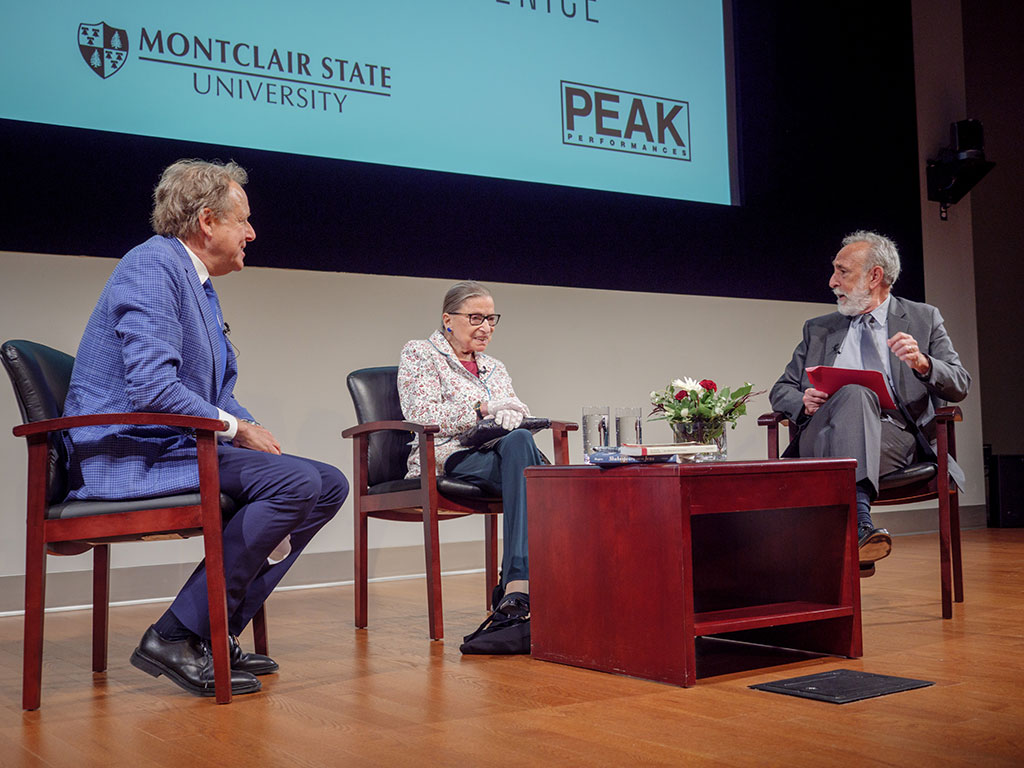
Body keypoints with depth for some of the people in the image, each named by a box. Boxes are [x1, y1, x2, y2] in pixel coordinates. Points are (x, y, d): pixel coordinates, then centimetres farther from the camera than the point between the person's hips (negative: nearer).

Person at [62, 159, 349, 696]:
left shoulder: (200, 285, 20)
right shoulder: (153, 265, -12)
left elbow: (219, 393, 23)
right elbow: (152, 389, -24)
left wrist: (253, 430, 3)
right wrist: (236, 428, -14)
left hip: (180, 447, 10)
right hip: (130, 456, -10)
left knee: (329, 486, 2)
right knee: (297, 482, -26)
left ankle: (220, 630, 1)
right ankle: (177, 636, -19)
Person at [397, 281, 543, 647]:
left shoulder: (494, 367, 28)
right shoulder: (419, 354, 9)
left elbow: (518, 412, 15)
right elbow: (422, 415, -6)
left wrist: (510, 414, -9)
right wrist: (483, 408, -10)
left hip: (502, 453, 5)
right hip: (448, 457, -5)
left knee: (519, 440, -34)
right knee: (519, 443, -34)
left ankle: (516, 584, -40)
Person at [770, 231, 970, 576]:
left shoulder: (923, 319, 18)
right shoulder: (818, 330, 24)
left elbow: (959, 386, 8)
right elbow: (781, 390, 22)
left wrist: (922, 363, -14)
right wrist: (803, 401, -3)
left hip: (892, 437, -1)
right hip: (823, 438, 1)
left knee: (855, 393, -35)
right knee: (852, 392, -34)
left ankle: (853, 529, -51)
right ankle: (860, 526, -51)